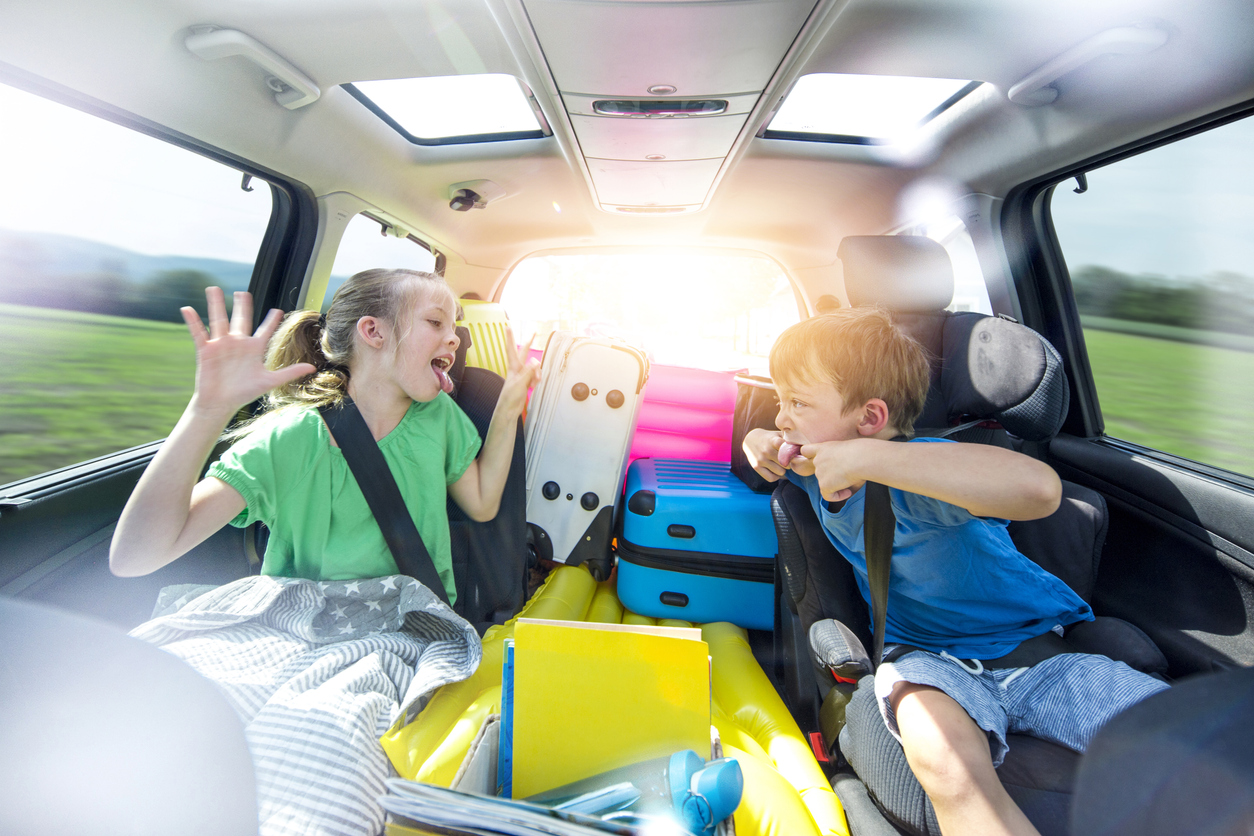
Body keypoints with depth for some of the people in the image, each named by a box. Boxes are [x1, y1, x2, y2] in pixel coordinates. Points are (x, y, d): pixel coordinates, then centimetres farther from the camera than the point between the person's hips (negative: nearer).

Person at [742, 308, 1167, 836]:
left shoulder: (919, 478, -26)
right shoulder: (812, 465, -2)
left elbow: (1037, 488, -47)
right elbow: (761, 440, 20)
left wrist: (868, 457, -45)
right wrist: (760, 444, -6)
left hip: (1037, 645, -2)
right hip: (926, 657, 2)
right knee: (941, 757, -33)